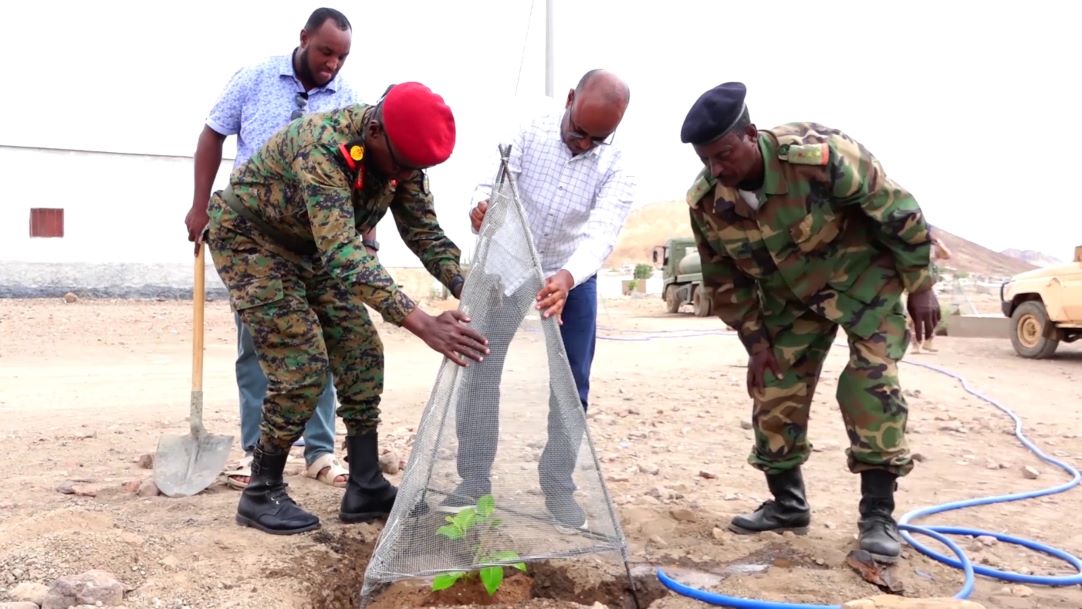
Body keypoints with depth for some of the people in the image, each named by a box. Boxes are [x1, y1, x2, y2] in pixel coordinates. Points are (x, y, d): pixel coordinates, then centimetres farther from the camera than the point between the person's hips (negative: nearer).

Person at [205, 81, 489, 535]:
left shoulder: (401, 155, -14)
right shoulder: (323, 146, -38)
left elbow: (425, 233, -8)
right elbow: (342, 254, -48)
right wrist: (421, 324, -55)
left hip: (312, 248, 7)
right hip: (249, 238, -7)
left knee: (362, 353, -1)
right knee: (303, 365, -15)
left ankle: (366, 488, 7)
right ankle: (262, 494, 2)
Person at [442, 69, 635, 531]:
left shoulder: (617, 170, -20)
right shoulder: (532, 133, -16)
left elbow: (601, 233, -34)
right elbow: (497, 184, -19)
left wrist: (567, 277, -54)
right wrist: (483, 209, -44)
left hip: (572, 277, 0)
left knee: (571, 386, 1)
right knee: (479, 370, -2)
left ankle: (558, 486, 18)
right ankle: (474, 480, 10)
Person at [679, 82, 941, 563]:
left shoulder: (819, 156, -35)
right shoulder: (706, 202, -20)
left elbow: (897, 210, -20)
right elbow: (725, 280, -3)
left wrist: (920, 286, -13)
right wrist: (756, 343, -2)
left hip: (862, 278, -4)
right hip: (789, 297, 5)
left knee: (870, 387, -14)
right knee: (775, 394, 2)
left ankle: (878, 513, -2)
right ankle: (787, 503, 19)